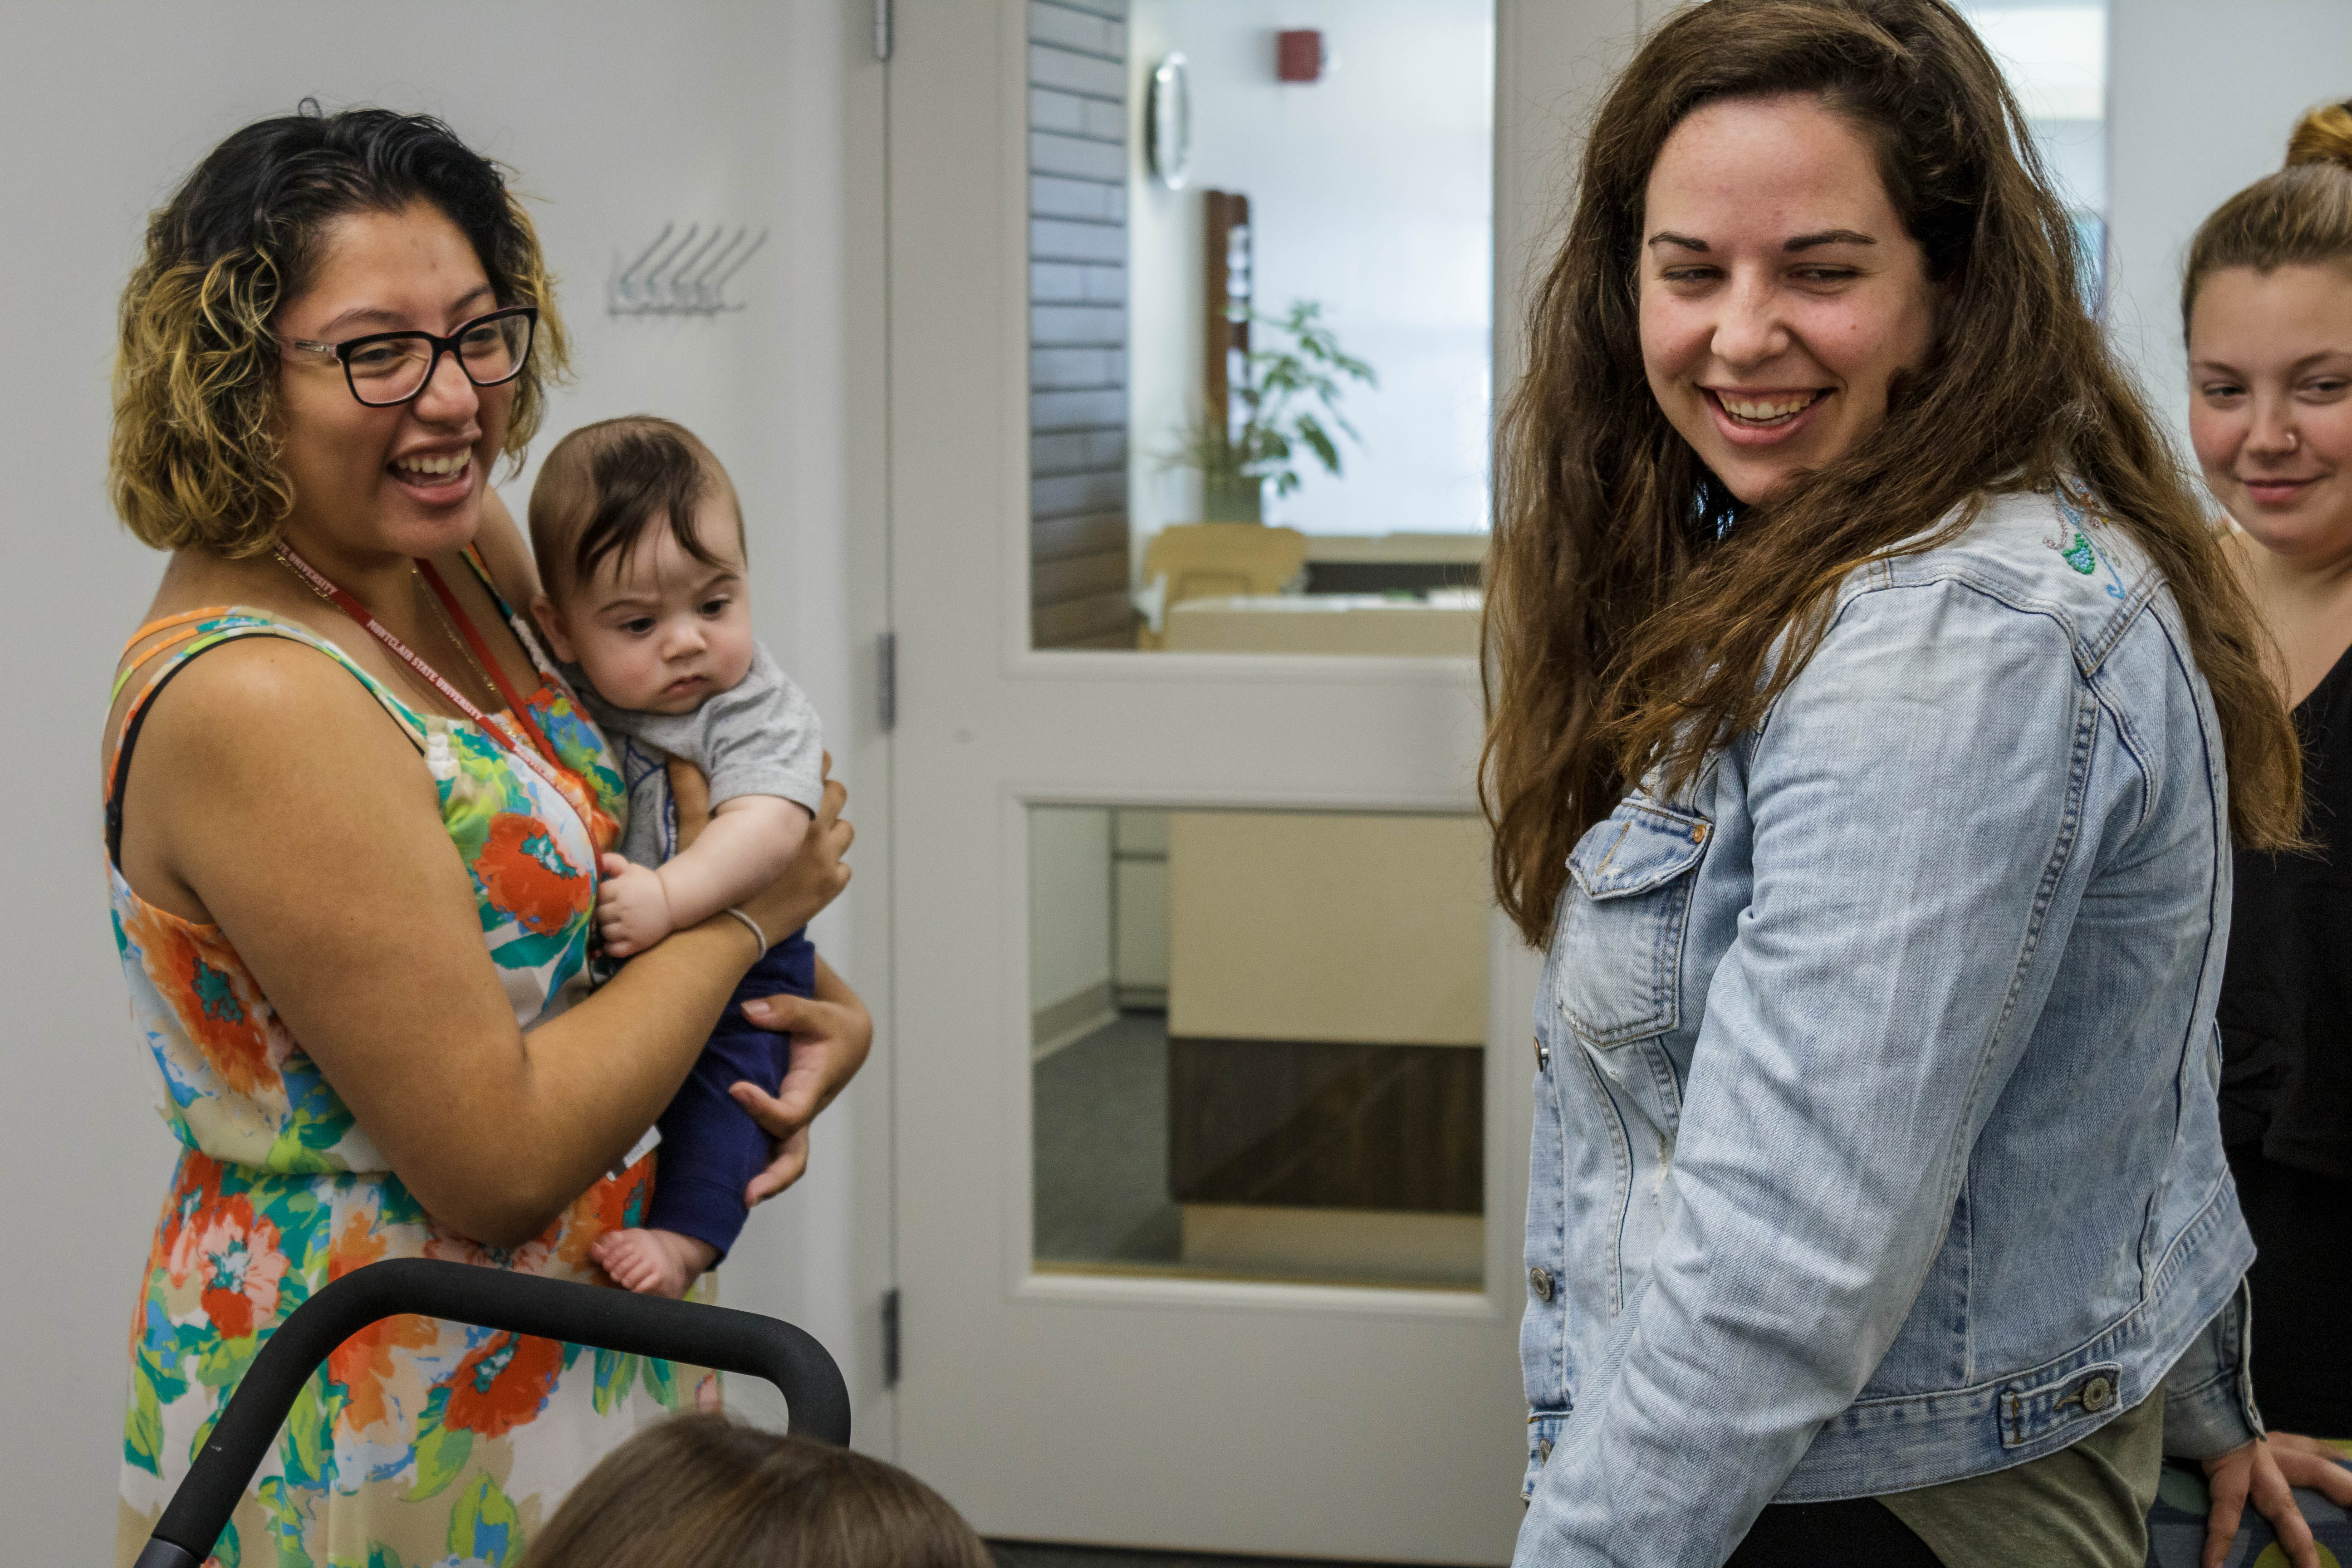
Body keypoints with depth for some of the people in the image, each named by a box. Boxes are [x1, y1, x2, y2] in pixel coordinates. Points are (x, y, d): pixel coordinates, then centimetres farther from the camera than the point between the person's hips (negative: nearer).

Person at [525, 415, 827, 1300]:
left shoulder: (759, 712, -16)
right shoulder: (558, 691, -6)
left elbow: (767, 826, -32)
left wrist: (671, 897, -43)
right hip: (589, 952, 4)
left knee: (730, 1061, -21)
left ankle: (685, 1235, -20)